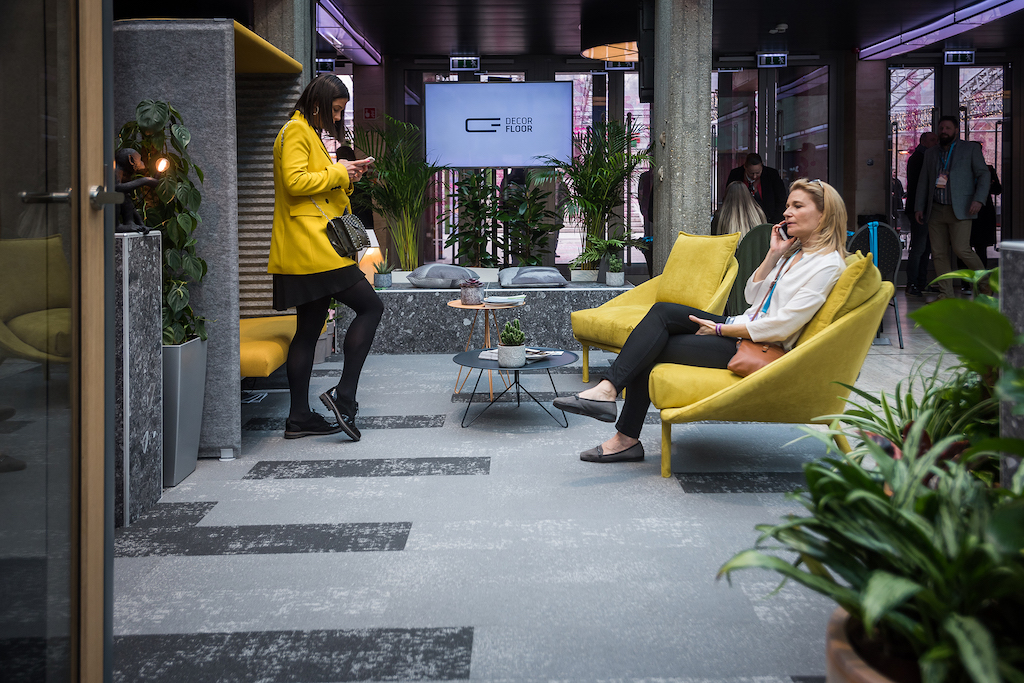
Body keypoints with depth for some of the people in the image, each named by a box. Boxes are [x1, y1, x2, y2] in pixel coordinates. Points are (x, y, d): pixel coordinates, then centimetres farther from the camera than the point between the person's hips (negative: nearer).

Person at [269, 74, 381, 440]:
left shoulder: (309, 133, 26)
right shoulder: (296, 131, -7)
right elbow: (295, 181, -19)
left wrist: (345, 176, 13)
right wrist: (336, 173, -9)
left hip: (312, 251, 11)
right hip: (312, 248, -11)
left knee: (309, 330, 9)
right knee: (370, 306, -10)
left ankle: (299, 418, 12)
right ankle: (343, 394, -12)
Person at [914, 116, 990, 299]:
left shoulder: (971, 149, 7)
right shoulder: (931, 153, 18)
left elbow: (984, 174, 2)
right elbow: (923, 182, 19)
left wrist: (979, 200, -12)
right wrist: (919, 207, 10)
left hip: (960, 210, -4)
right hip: (935, 211, 4)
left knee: (961, 248, -15)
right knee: (938, 253, 0)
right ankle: (946, 294, 6)